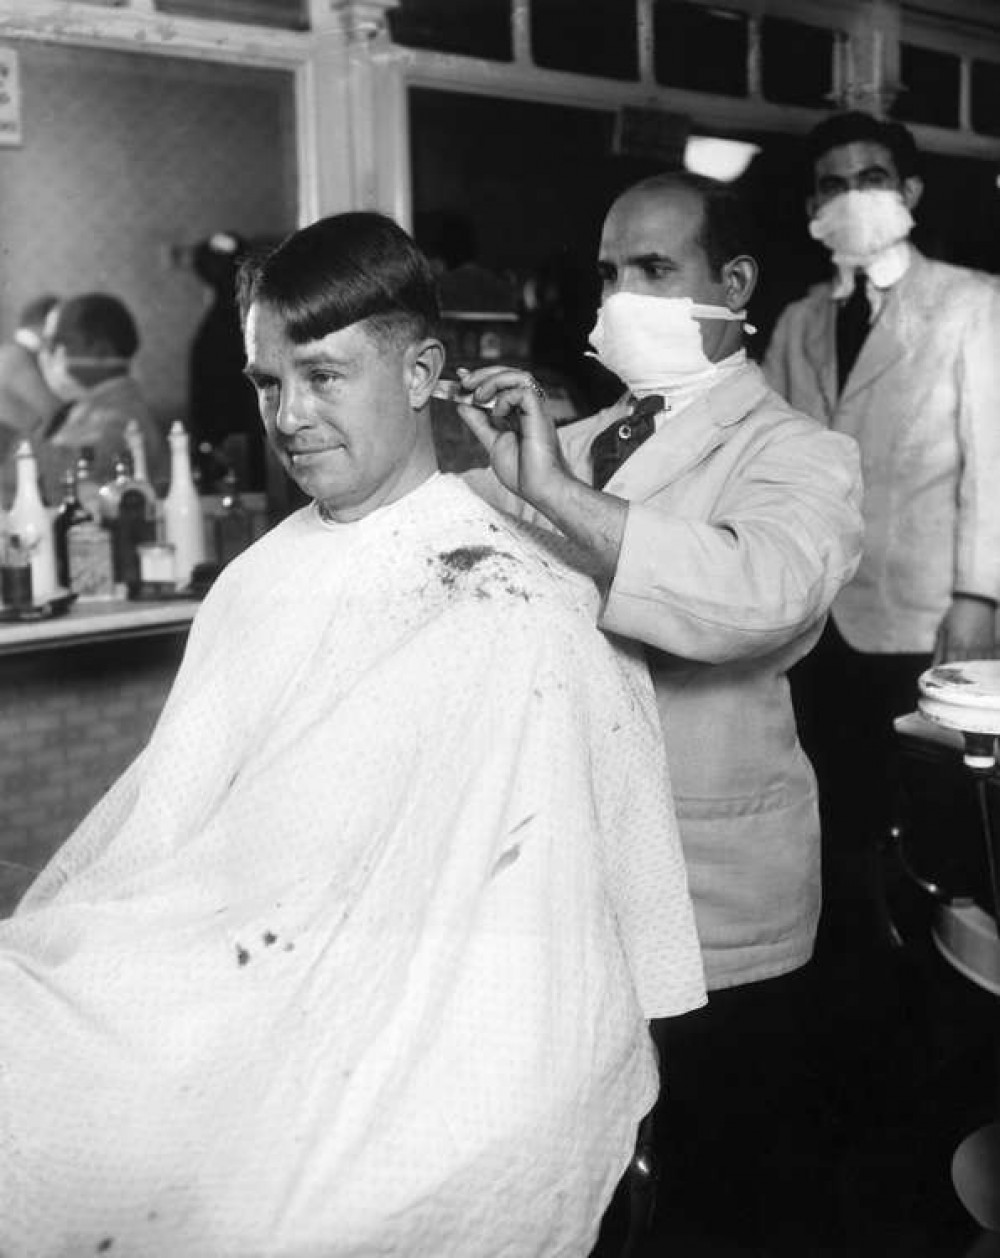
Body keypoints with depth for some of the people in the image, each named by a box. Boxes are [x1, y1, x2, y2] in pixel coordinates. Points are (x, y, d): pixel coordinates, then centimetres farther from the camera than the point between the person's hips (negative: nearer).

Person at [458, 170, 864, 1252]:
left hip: (709, 910, -5)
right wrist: (487, 463, -8)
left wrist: (555, 491, -34)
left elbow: (761, 593, -32)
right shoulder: (587, 439, 11)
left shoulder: (795, 454, -9)